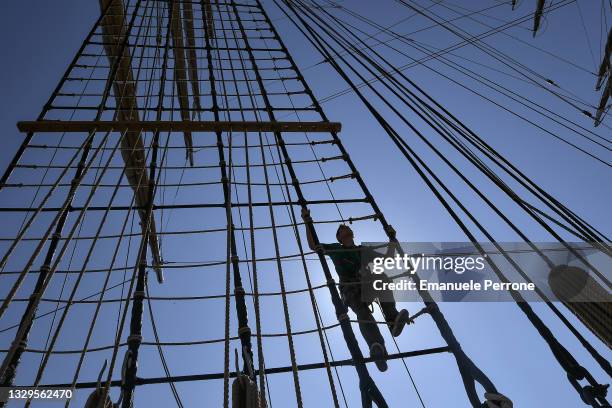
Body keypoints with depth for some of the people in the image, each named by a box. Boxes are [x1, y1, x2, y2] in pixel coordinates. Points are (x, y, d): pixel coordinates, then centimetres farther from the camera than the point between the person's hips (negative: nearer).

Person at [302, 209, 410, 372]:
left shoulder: (364, 250, 28)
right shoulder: (335, 248, 22)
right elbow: (312, 245, 16)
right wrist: (308, 222, 12)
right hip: (350, 290, -2)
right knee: (362, 311, -35)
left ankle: (393, 320, -44)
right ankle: (377, 347, -60)